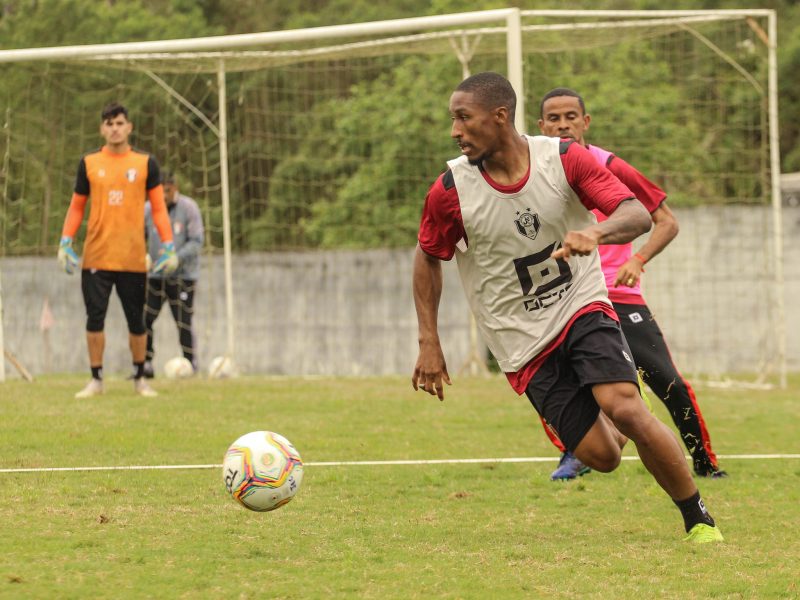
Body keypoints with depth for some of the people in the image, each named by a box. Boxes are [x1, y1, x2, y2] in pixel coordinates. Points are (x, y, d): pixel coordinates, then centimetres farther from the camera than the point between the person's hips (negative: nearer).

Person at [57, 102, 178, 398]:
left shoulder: (145, 163, 5)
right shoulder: (89, 163, 6)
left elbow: (158, 207, 6)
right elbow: (77, 207, 11)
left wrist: (168, 246, -3)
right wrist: (65, 243, 0)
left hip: (133, 259, 0)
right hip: (96, 257, 0)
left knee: (136, 321, 4)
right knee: (94, 318, -3)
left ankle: (140, 379, 18)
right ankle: (96, 380, 6)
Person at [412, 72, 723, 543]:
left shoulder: (564, 159, -11)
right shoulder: (451, 191, -10)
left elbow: (638, 215, -17)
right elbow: (428, 258, 7)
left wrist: (596, 232, -40)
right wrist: (429, 343, 3)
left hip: (583, 308, -1)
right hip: (523, 341, 1)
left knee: (626, 410, -26)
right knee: (600, 455, -11)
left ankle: (699, 519, -7)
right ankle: (611, 426, 29)